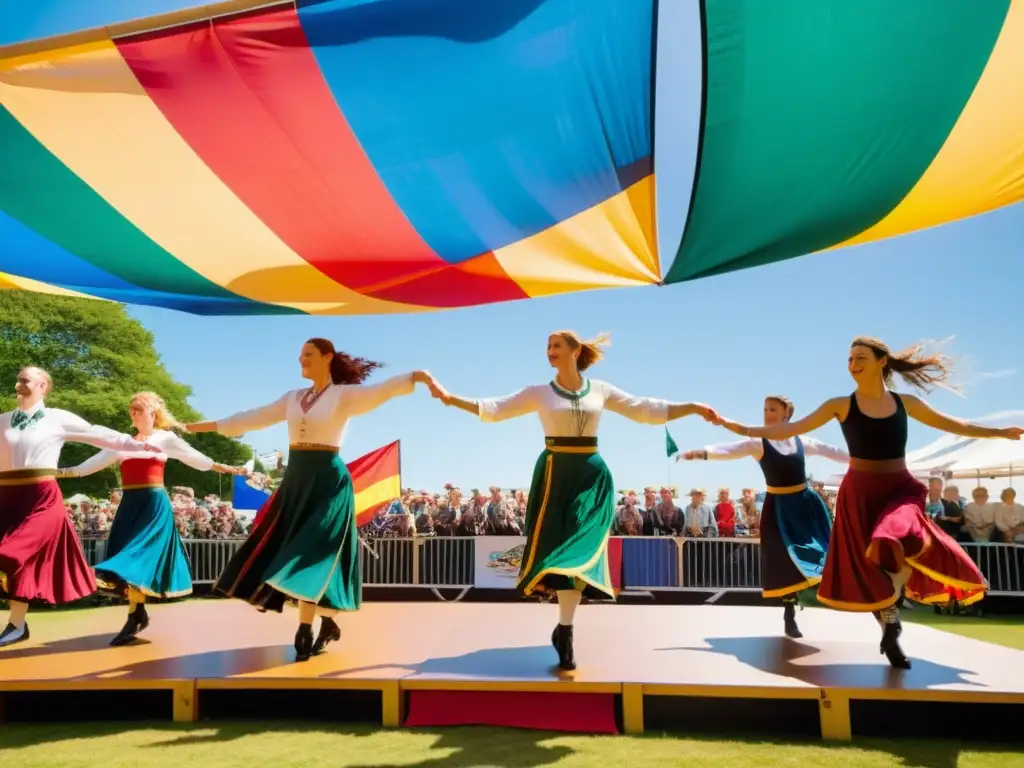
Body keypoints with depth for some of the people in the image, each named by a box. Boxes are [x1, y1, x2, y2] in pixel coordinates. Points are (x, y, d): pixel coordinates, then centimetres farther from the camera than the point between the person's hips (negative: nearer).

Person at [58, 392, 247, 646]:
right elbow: (98, 460, 16)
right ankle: (140, 614, 15)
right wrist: (64, 472, 13)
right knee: (133, 558, 4)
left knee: (139, 557, -11)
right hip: (130, 504, 5)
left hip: (154, 504, -5)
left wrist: (222, 467, -12)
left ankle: (133, 619, -5)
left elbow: (193, 456, -3)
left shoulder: (165, 438, 3)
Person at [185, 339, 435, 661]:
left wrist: (419, 376, -37)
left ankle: (305, 632, 0)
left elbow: (383, 390, -19)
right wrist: (202, 426, 22)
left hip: (328, 479, -6)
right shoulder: (292, 398, 14)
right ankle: (327, 622, 21)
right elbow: (253, 418, 19)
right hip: (296, 479, 7)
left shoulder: (345, 395, -3)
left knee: (312, 552, -9)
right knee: (294, 551, 7)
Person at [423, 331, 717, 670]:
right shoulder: (539, 393, 4)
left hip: (592, 475, 1)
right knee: (560, 547, -4)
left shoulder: (600, 390, 7)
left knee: (580, 548, -4)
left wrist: (693, 407, 3)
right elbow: (495, 409, 0)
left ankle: (564, 630, 8)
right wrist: (450, 398, -10)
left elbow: (645, 410, 9)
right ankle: (565, 630, 8)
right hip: (556, 475, -1)